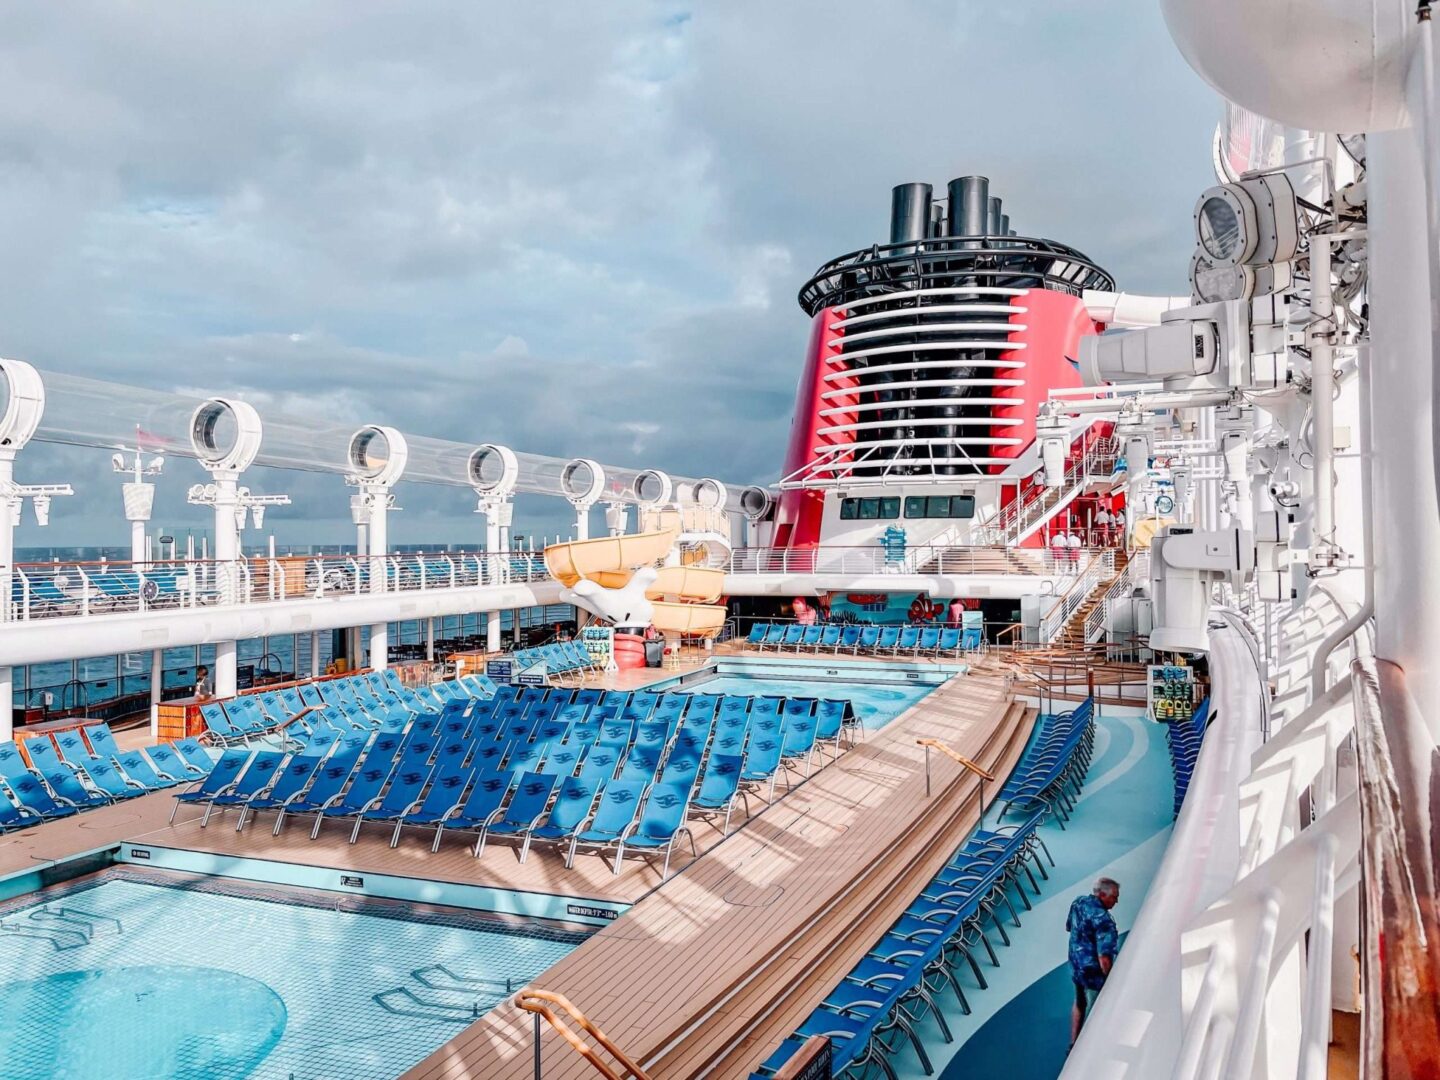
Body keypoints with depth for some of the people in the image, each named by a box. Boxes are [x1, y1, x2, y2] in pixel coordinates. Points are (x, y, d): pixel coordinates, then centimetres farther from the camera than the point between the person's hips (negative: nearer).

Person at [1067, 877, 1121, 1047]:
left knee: (1079, 1003, 27)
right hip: (1094, 973, -8)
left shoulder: (1079, 902, -6)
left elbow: (1068, 927, 13)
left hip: (1076, 966, 8)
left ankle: (1073, 1044, 41)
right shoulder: (1103, 919, -31)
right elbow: (1104, 958, -32)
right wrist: (1110, 980, -18)